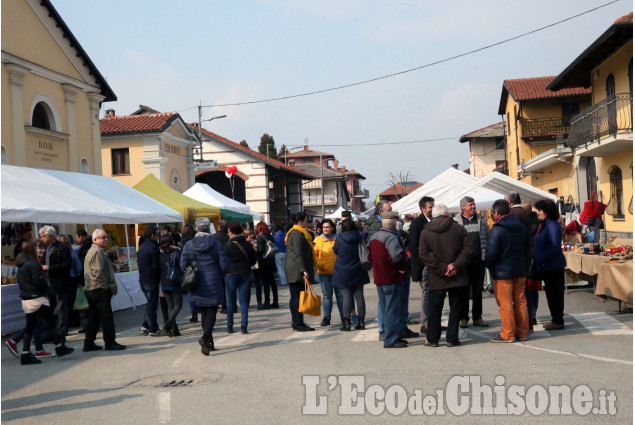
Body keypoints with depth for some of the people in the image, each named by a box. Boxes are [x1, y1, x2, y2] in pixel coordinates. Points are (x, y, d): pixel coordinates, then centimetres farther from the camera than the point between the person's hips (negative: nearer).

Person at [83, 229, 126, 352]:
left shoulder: (92, 251, 20)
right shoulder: (98, 252, -14)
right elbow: (98, 272, -22)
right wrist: (106, 286, -15)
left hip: (90, 290, 11)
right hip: (100, 290, -11)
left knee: (93, 318, 13)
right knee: (107, 317, -4)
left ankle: (89, 344, 16)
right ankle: (110, 343, 0)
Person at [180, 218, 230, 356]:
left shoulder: (189, 245, -2)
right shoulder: (216, 243, -7)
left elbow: (183, 265, -2)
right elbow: (224, 264, -7)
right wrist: (220, 276, 12)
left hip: (197, 285, 3)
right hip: (214, 283, -2)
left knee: (203, 312, 14)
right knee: (211, 311, 0)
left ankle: (208, 342, 19)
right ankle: (205, 337, -21)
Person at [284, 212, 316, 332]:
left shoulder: (300, 233, 22)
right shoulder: (296, 234, -12)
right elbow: (297, 254, -20)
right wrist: (303, 270, -25)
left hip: (298, 272, 10)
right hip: (297, 271, -10)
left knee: (295, 296, 11)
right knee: (297, 296, -10)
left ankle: (296, 322, 14)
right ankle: (298, 323, -10)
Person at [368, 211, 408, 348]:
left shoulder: (373, 237, 9)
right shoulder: (391, 237, -19)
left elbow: (370, 257, 15)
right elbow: (396, 256, -29)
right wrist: (402, 268, -13)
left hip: (379, 278, 9)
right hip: (392, 279, -8)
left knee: (384, 308, 17)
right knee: (392, 309, -3)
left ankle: (386, 333, 26)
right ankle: (391, 340, 1)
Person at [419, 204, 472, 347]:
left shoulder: (425, 232, 1)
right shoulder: (458, 228, 0)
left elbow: (424, 254, -7)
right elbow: (468, 248, -7)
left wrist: (442, 268, -10)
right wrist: (456, 265, -11)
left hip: (437, 278, 0)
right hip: (458, 277, 0)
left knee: (434, 308, 9)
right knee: (455, 308, 8)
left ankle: (432, 339, 14)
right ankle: (452, 338, 10)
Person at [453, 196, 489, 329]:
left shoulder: (481, 220, 11)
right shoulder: (456, 221, -2)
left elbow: (486, 237, 12)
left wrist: (486, 256, 3)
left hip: (479, 259, 4)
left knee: (478, 289, 9)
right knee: (464, 290, 3)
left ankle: (477, 317, 18)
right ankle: (463, 318, 11)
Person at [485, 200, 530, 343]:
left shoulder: (496, 230, -16)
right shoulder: (521, 227, 8)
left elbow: (492, 252, -18)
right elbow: (527, 248, 16)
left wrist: (488, 265, 0)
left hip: (502, 272, -7)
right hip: (520, 270, 7)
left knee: (505, 304, -1)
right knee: (520, 302, 12)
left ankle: (507, 334, 3)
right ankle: (523, 332, 19)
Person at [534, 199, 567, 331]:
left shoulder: (553, 225, -18)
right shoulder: (543, 224, 13)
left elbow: (555, 246, -25)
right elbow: (539, 244, 21)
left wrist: (542, 259, -22)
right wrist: (538, 262, 13)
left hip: (553, 266, -10)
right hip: (547, 266, 10)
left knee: (555, 294, -2)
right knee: (551, 293, 16)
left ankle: (558, 321, 6)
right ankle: (556, 319, 26)